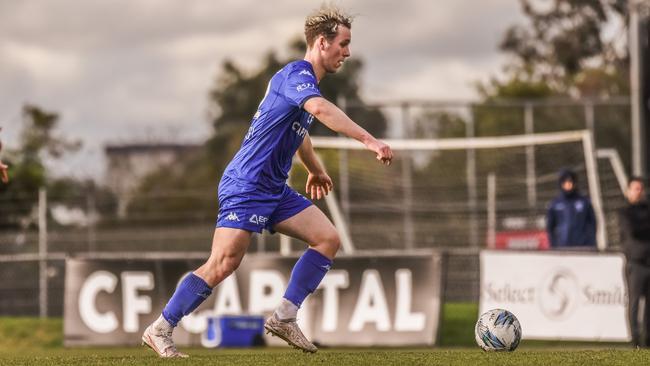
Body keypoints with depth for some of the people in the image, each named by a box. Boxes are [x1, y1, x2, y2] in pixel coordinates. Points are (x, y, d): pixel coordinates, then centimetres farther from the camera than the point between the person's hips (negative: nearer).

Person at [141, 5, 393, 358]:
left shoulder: (304, 79, 15)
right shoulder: (295, 75, -16)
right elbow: (320, 109, -39)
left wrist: (315, 169, 48)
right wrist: (368, 140, -46)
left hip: (275, 189, 10)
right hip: (246, 186, -10)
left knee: (328, 239, -2)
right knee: (223, 265, -14)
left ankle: (284, 316, 1)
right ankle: (159, 330, -2)